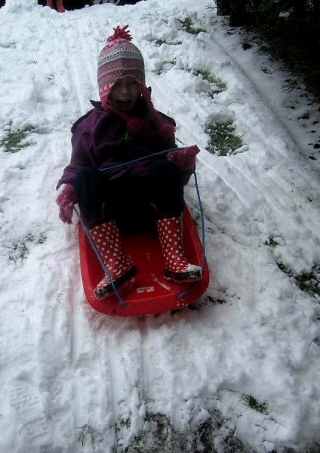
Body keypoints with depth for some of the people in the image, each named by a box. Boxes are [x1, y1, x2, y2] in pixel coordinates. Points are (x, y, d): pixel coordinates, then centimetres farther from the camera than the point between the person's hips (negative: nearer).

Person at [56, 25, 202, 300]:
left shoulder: (157, 122, 17)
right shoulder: (89, 126, 13)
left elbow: (170, 160, 14)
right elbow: (77, 165, 13)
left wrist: (184, 162, -12)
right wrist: (67, 189, -9)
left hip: (152, 203, 1)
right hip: (107, 209, 0)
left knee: (165, 169, -27)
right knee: (86, 177, -28)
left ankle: (175, 259, -35)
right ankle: (117, 265, -39)